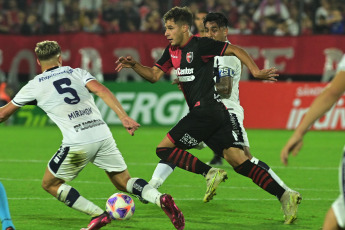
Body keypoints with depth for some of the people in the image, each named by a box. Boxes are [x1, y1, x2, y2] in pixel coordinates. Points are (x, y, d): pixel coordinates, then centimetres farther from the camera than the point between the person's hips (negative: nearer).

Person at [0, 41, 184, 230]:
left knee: (50, 184, 15)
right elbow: (101, 90, -2)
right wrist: (124, 117, -9)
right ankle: (161, 199, -11)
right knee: (123, 182, 16)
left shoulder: (34, 86, 12)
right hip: (102, 134, 4)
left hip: (77, 142, -4)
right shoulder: (77, 73, 17)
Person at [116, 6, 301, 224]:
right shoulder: (172, 50, 18)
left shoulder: (199, 45, -6)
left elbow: (236, 50, -6)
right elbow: (154, 75, 19)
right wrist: (134, 65, 2)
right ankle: (284, 195, -10)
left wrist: (256, 72, -14)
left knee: (164, 148, -5)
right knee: (238, 160, -1)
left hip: (206, 110, -9)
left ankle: (210, 173, -14)